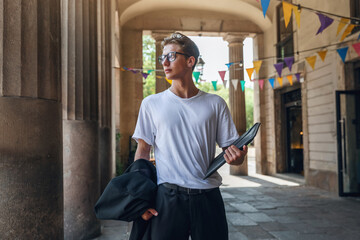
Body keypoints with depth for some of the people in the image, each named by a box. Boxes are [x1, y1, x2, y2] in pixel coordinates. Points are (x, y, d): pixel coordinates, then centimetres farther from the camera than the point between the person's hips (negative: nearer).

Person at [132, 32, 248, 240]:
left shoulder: (215, 104, 7)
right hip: (167, 197, 0)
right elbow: (143, 151, 5)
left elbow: (230, 148, 8)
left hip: (208, 197, 1)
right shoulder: (151, 104, 6)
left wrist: (237, 156, -16)